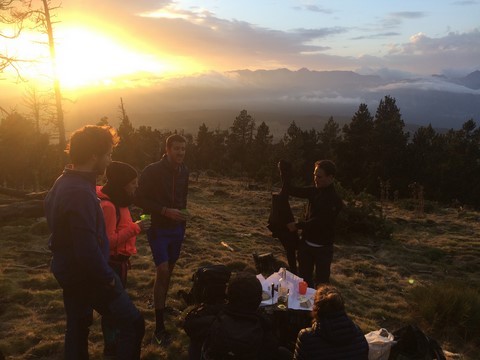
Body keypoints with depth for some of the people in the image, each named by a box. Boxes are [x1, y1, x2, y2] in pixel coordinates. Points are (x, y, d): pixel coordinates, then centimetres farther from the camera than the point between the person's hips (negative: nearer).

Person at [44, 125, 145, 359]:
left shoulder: (63, 182, 5)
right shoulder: (81, 193, -28)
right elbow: (88, 249, -32)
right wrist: (108, 278, -16)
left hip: (69, 271, 10)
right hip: (87, 276, -10)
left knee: (77, 327, 21)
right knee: (133, 324, -1)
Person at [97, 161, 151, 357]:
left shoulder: (116, 200, 6)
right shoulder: (107, 205, -26)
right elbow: (109, 241, -28)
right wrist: (135, 228, -26)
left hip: (118, 260, 10)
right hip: (112, 262, -10)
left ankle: (115, 340, 40)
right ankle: (110, 347, 24)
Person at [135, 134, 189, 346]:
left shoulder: (184, 172, 2)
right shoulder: (152, 171, -14)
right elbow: (140, 199, -14)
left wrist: (182, 217, 11)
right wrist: (165, 211, -22)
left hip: (177, 228, 6)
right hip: (158, 228, -6)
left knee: (169, 271, 13)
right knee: (162, 271, -13)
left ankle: (161, 306, 33)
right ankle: (159, 328, -7)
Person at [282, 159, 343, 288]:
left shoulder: (335, 200, -19)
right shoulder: (314, 191, 0)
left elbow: (319, 221, -23)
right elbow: (292, 190, 1)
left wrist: (297, 226, -13)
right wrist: (284, 172, -11)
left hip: (322, 247, -6)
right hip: (306, 243, 6)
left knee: (321, 282, 4)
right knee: (304, 278, 18)